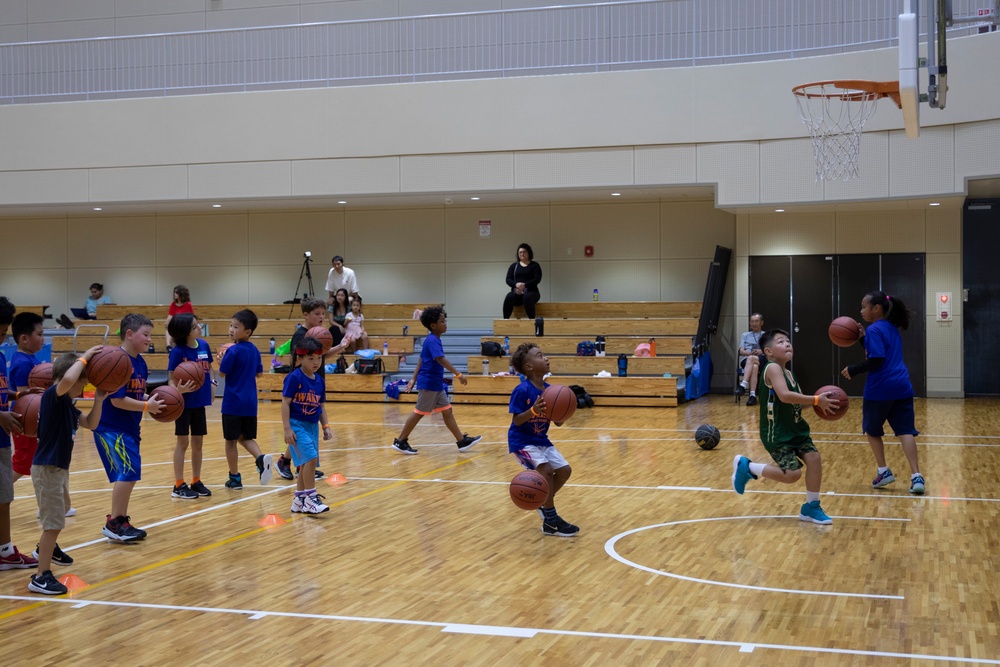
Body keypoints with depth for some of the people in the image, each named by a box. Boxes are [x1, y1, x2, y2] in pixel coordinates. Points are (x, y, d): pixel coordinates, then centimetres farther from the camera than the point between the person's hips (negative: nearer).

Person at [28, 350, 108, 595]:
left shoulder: (66, 403, 9)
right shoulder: (52, 396, -18)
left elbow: (90, 424, 13)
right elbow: (67, 379, -40)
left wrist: (99, 400, 1)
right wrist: (84, 359, -26)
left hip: (58, 467, 10)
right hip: (47, 468, -10)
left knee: (58, 515, 31)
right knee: (54, 522, -10)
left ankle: (46, 549, 55)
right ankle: (41, 577, -7)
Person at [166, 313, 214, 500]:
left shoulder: (204, 345, 0)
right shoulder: (178, 351, -16)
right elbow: (171, 379, -15)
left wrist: (211, 385, 1)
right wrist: (178, 389, -35)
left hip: (199, 402, 5)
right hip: (183, 403, -5)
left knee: (198, 442, 11)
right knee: (183, 442, 1)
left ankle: (196, 482, 22)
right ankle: (179, 486, 10)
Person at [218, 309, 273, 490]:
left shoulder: (233, 351, -15)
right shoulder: (254, 350, 6)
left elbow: (222, 373, -9)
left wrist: (220, 361, 8)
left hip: (233, 402, -6)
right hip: (250, 402, 6)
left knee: (231, 440, 7)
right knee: (246, 437, 18)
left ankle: (235, 478, 14)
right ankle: (260, 458, -10)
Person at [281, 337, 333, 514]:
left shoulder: (320, 381, 7)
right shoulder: (294, 378, -12)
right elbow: (285, 403, -13)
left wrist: (326, 426, 6)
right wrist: (287, 429, -16)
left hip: (312, 425, 7)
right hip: (296, 424, -7)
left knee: (306, 463, 11)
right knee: (310, 457, -18)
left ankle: (299, 500, 23)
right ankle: (311, 498, -10)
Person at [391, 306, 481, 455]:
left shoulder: (433, 340, 12)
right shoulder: (433, 341, -18)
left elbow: (421, 360, 16)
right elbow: (441, 359, -31)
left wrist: (414, 379, 17)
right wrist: (458, 374, -34)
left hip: (436, 384, 9)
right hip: (428, 383, -9)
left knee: (447, 411, 9)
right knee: (419, 413, -1)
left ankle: (462, 441, 12)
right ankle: (400, 442, 8)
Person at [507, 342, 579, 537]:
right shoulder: (522, 390, -21)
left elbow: (557, 422, 3)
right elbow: (517, 420, -22)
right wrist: (533, 410, -38)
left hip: (541, 440, 8)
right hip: (522, 441, -8)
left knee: (564, 470, 5)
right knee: (545, 469, -24)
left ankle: (543, 503, 28)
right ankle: (550, 521, -11)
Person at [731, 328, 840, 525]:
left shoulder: (788, 373, 11)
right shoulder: (772, 368, -18)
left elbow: (797, 401, 10)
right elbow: (785, 396, -32)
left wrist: (818, 403, -9)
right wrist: (816, 400, -31)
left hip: (795, 429, 9)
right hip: (775, 433, -9)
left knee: (814, 458, -4)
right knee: (792, 474, -12)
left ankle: (811, 508, 11)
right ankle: (746, 467, 8)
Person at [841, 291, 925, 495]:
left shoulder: (875, 330, -11)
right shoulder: (892, 329, 16)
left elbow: (876, 361, -19)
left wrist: (853, 370, -7)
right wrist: (863, 339, 15)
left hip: (880, 389, -7)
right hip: (901, 387, 7)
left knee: (872, 430, 14)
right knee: (905, 431, 0)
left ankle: (883, 471, 17)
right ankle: (916, 476, -11)